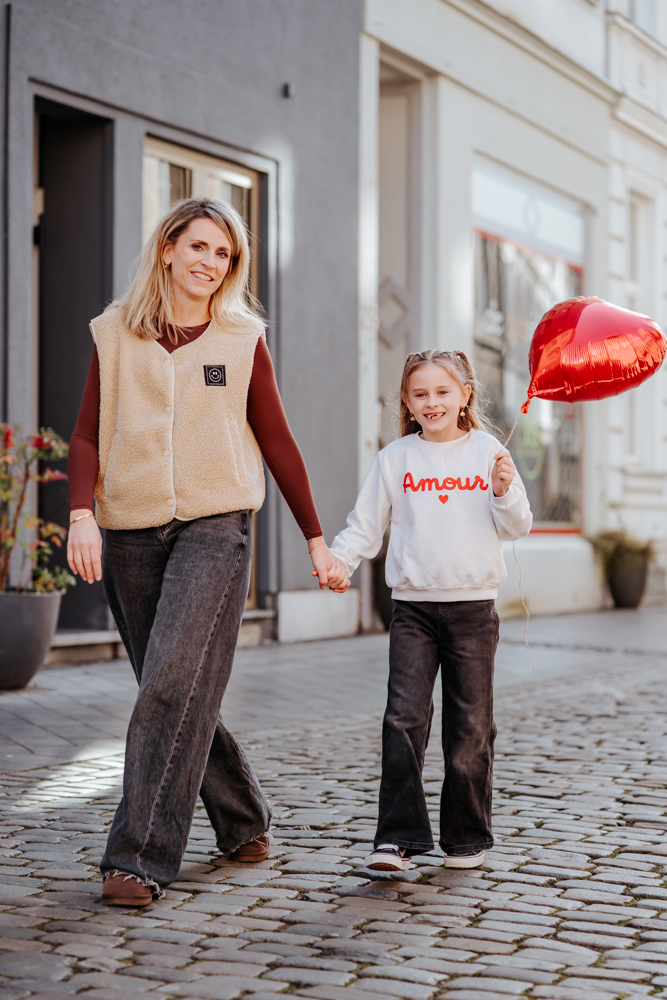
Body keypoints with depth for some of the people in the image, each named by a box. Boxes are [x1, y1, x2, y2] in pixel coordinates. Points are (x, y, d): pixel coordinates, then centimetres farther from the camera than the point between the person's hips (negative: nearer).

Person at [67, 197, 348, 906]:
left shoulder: (242, 340, 6)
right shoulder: (115, 335, 8)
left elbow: (277, 444, 10)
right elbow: (88, 435, 5)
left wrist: (317, 542, 11)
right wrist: (81, 515, -12)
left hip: (214, 527, -2)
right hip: (130, 533, 2)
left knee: (175, 687, -14)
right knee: (173, 690, 8)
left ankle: (141, 857, -11)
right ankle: (244, 822, 26)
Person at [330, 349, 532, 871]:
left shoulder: (486, 451, 4)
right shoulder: (395, 458, 7)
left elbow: (517, 527, 4)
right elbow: (366, 526, 8)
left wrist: (504, 492, -15)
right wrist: (336, 557, -9)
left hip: (473, 605, 0)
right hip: (413, 606, 1)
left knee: (471, 725, 4)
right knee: (404, 717, -9)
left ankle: (467, 837, 17)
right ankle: (398, 837, -7)